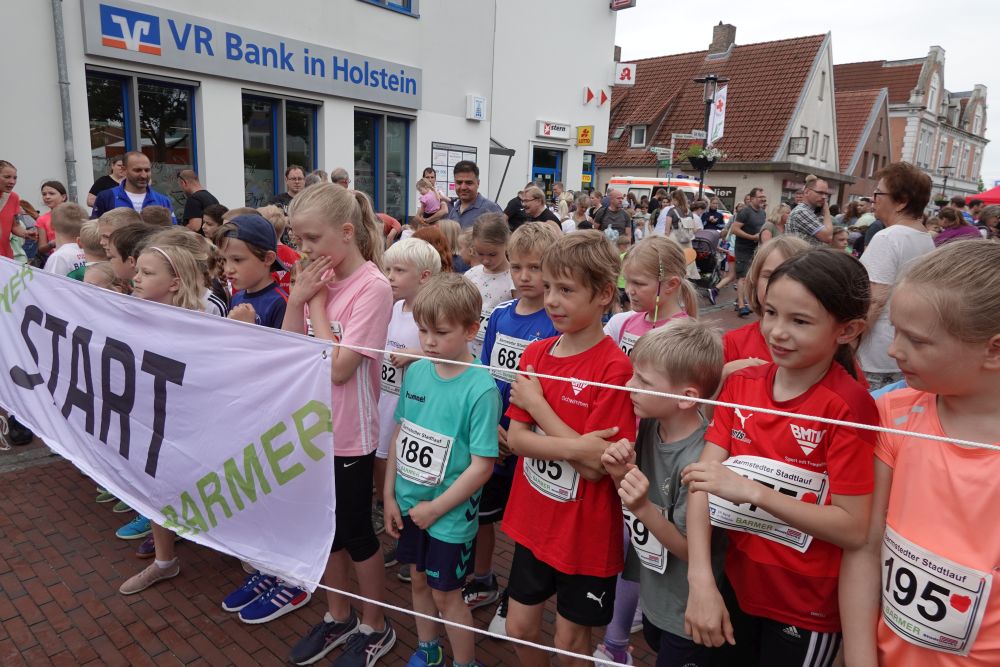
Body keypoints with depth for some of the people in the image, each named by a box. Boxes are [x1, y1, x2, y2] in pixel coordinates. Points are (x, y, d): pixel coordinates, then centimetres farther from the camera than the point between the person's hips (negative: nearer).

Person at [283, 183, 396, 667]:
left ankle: (375, 627, 33)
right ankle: (338, 617, 42)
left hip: (349, 435, -7)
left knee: (356, 534, 10)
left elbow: (339, 367, -23)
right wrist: (297, 298, -10)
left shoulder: (372, 287, -19)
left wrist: (317, 303, -16)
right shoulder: (318, 280, 2)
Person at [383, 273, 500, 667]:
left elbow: (482, 465, -20)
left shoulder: (480, 389, -22)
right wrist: (389, 495, 4)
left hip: (450, 513, -5)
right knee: (419, 580, 23)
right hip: (409, 503, 6)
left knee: (445, 593, 11)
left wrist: (435, 508, -14)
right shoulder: (416, 371, -5)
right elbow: (399, 435, 4)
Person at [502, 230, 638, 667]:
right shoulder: (535, 354, -3)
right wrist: (575, 447, -25)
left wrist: (535, 402, -18)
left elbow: (594, 465, -23)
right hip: (533, 522, 5)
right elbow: (515, 439, -8)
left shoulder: (615, 368, -20)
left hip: (586, 531, -5)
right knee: (519, 630, 20)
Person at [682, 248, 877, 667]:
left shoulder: (849, 407, -19)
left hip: (809, 609, -4)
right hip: (737, 586, 4)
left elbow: (853, 529, -20)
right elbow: (701, 480, -13)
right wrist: (700, 580, -23)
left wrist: (753, 492, -27)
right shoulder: (740, 385, -5)